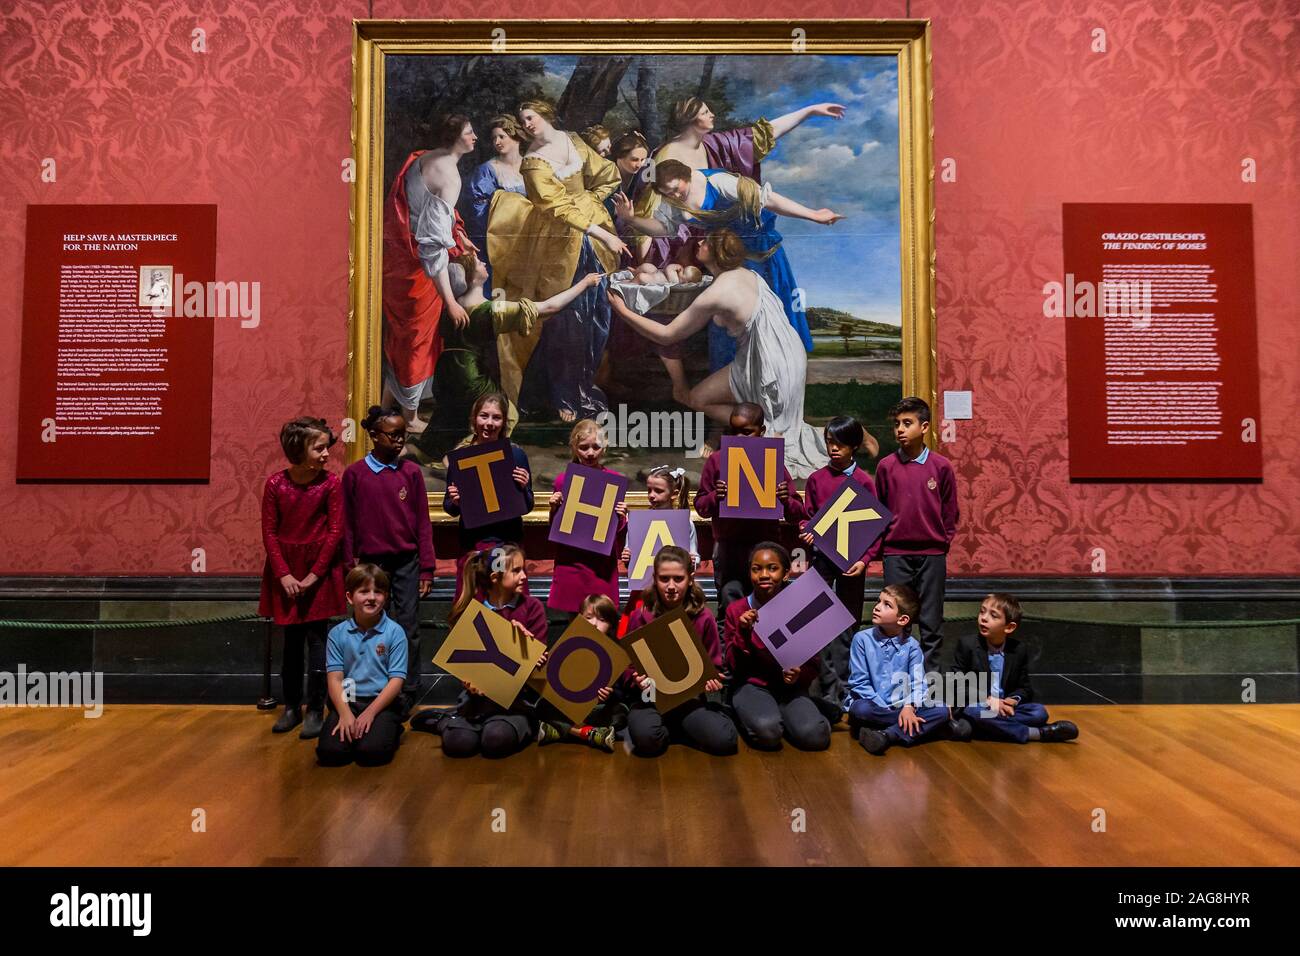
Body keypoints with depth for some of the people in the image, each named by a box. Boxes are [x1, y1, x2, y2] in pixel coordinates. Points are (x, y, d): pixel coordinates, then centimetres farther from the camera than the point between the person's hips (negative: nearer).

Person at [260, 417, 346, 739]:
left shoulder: (331, 483, -8)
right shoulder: (275, 484, -5)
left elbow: (335, 532, -8)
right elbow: (269, 532, -3)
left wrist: (314, 574, -11)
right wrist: (284, 574, -10)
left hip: (320, 570, -2)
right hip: (286, 569, 2)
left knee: (316, 638, 1)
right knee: (291, 639, 12)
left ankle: (316, 710, 10)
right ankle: (291, 707, 23)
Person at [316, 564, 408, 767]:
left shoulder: (394, 632, -5)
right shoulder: (337, 634, 2)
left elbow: (396, 680, -7)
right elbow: (335, 678, -2)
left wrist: (370, 713, -16)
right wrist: (345, 713, -17)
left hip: (382, 702, -2)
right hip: (347, 701, 2)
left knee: (371, 751, -26)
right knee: (329, 752, -21)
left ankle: (392, 730, 8)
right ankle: (350, 728, 12)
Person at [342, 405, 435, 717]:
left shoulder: (411, 472, 1)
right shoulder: (354, 473, 0)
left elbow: (422, 522, 2)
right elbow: (348, 525, 4)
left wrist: (427, 569, 1)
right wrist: (351, 568, 3)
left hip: (406, 562, 0)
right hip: (371, 562, 0)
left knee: (408, 630, 2)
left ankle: (408, 694, 12)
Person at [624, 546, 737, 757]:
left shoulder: (703, 618, 1)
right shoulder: (640, 617, -1)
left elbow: (714, 666, 9)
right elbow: (629, 666, 5)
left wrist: (712, 679, -14)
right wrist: (637, 680, -18)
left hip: (693, 696, 1)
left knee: (724, 741, -26)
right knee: (646, 738, -34)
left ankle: (674, 729, 4)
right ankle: (667, 730, 2)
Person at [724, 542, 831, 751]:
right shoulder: (736, 610, -3)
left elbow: (813, 664, 2)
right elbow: (733, 666, -5)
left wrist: (799, 675, -21)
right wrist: (743, 633, -20)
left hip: (789, 686, 2)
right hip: (751, 685, -1)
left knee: (815, 736, -26)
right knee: (767, 731, -32)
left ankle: (780, 716, 5)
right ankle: (750, 715, 3)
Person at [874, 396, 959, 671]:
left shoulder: (941, 466, -2)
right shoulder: (886, 466, 0)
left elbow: (950, 512, 7)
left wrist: (943, 544, 5)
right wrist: (879, 547, 6)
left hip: (932, 554, 0)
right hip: (895, 553, 1)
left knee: (931, 620, 7)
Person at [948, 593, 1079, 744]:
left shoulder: (1019, 650, 2)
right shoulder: (967, 644, -7)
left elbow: (1025, 688, 8)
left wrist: (1013, 700, -15)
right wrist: (986, 700, -21)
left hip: (1004, 707, 4)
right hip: (974, 706, -4)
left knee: (1039, 712, -19)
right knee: (975, 713, -36)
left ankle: (972, 726, -30)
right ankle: (1034, 733, -28)